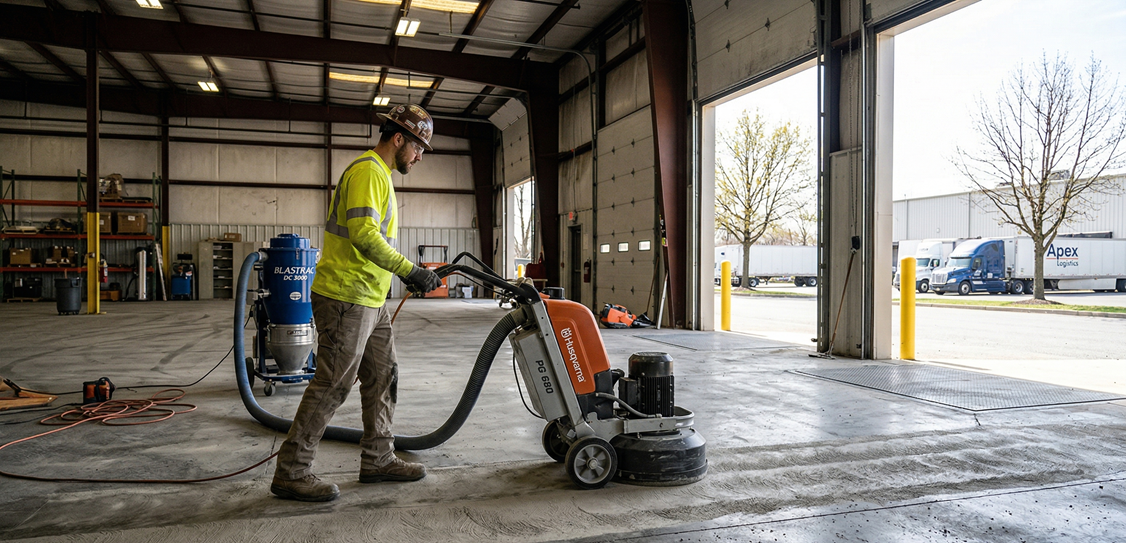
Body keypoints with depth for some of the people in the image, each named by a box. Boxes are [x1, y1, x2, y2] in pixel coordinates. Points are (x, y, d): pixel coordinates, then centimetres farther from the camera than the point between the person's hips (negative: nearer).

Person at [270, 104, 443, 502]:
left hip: (369, 301, 11)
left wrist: (410, 273, 19)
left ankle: (378, 460, 23)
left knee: (383, 378, 13)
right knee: (331, 386, -6)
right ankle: (291, 473, 5)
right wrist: (409, 271, -21)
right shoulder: (368, 171, -13)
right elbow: (364, 235, -26)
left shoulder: (378, 174, 21)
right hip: (346, 299, -11)